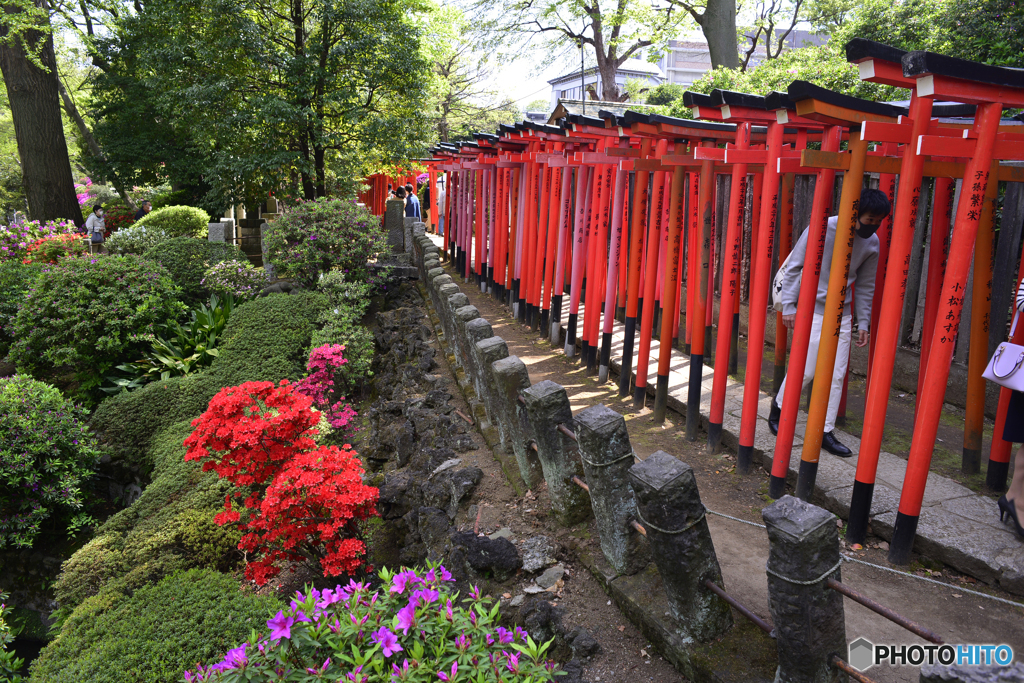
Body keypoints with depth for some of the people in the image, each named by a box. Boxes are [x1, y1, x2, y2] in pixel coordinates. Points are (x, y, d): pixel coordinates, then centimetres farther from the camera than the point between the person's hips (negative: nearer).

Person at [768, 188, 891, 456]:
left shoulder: (872, 244, 3)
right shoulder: (823, 228, -14)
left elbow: (865, 286, 12)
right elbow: (795, 266, -9)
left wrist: (863, 323, 11)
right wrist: (788, 305, -13)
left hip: (842, 313, 5)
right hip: (812, 309, -5)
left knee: (837, 375, 4)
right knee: (806, 370, -6)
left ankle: (825, 432, 14)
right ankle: (778, 405, 22)